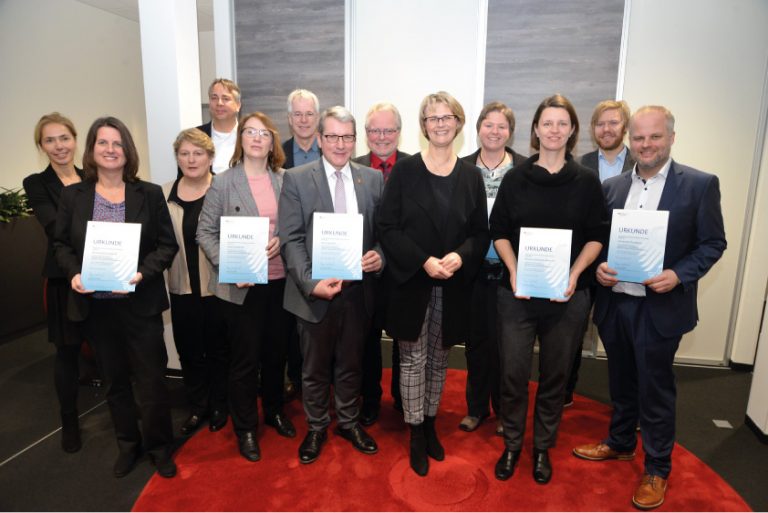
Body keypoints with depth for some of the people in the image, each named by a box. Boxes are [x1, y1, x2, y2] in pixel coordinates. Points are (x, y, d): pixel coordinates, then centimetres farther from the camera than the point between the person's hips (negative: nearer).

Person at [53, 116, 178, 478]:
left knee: (151, 379, 6)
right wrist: (73, 273, -11)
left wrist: (142, 274, -19)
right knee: (114, 381, 16)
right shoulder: (73, 195, 3)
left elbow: (167, 245, -3)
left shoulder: (150, 193, -2)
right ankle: (127, 444, 34)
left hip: (140, 303, -2)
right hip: (94, 305, 2)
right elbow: (61, 243, 8)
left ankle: (159, 445, 26)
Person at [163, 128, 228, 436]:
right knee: (189, 350, 15)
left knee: (218, 349, 13)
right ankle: (197, 407, 35)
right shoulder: (164, 194, 3)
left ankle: (219, 406, 33)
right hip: (182, 287, 3)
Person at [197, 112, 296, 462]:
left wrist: (282, 239, -11)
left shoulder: (284, 181, 3)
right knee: (245, 358, 8)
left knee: (276, 351, 17)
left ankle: (274, 410, 40)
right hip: (241, 285, -3)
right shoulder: (224, 182, -4)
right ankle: (245, 428, 27)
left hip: (280, 281, 3)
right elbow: (205, 233, -4)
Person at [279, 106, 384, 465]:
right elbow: (291, 239, -9)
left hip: (358, 289, 2)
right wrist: (311, 283, -19)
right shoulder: (296, 179, -4)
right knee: (315, 367, 15)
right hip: (316, 291, -2)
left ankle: (348, 422, 41)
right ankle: (316, 427, 37)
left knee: (350, 364, 19)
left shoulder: (373, 179, 4)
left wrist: (380, 255, -15)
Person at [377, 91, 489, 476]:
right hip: (411, 282, -2)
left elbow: (481, 232, 4)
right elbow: (388, 227, -7)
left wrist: (461, 256, -16)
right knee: (413, 359, 7)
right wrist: (424, 262, -19)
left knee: (439, 359, 15)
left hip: (453, 286, 2)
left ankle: (430, 425, 34)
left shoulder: (471, 175, 4)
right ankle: (417, 435, 23)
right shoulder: (404, 170, -3)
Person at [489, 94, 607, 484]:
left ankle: (543, 447, 31)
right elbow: (499, 231, 3)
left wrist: (574, 274, -11)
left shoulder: (587, 181, 3)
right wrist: (513, 271, -12)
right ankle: (512, 444, 26)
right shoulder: (515, 178, 3)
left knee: (555, 374, 12)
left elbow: (597, 236, 4)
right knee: (513, 372, 4)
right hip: (517, 291, 0)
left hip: (567, 295, 1)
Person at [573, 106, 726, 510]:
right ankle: (620, 443, 41)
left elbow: (713, 243, -4)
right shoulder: (611, 186, 5)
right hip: (613, 304, 4)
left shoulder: (700, 184, -6)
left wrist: (679, 275, -19)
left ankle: (657, 469, 28)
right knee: (621, 383, 20)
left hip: (660, 308, -4)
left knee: (655, 392, 8)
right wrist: (598, 267, -10)